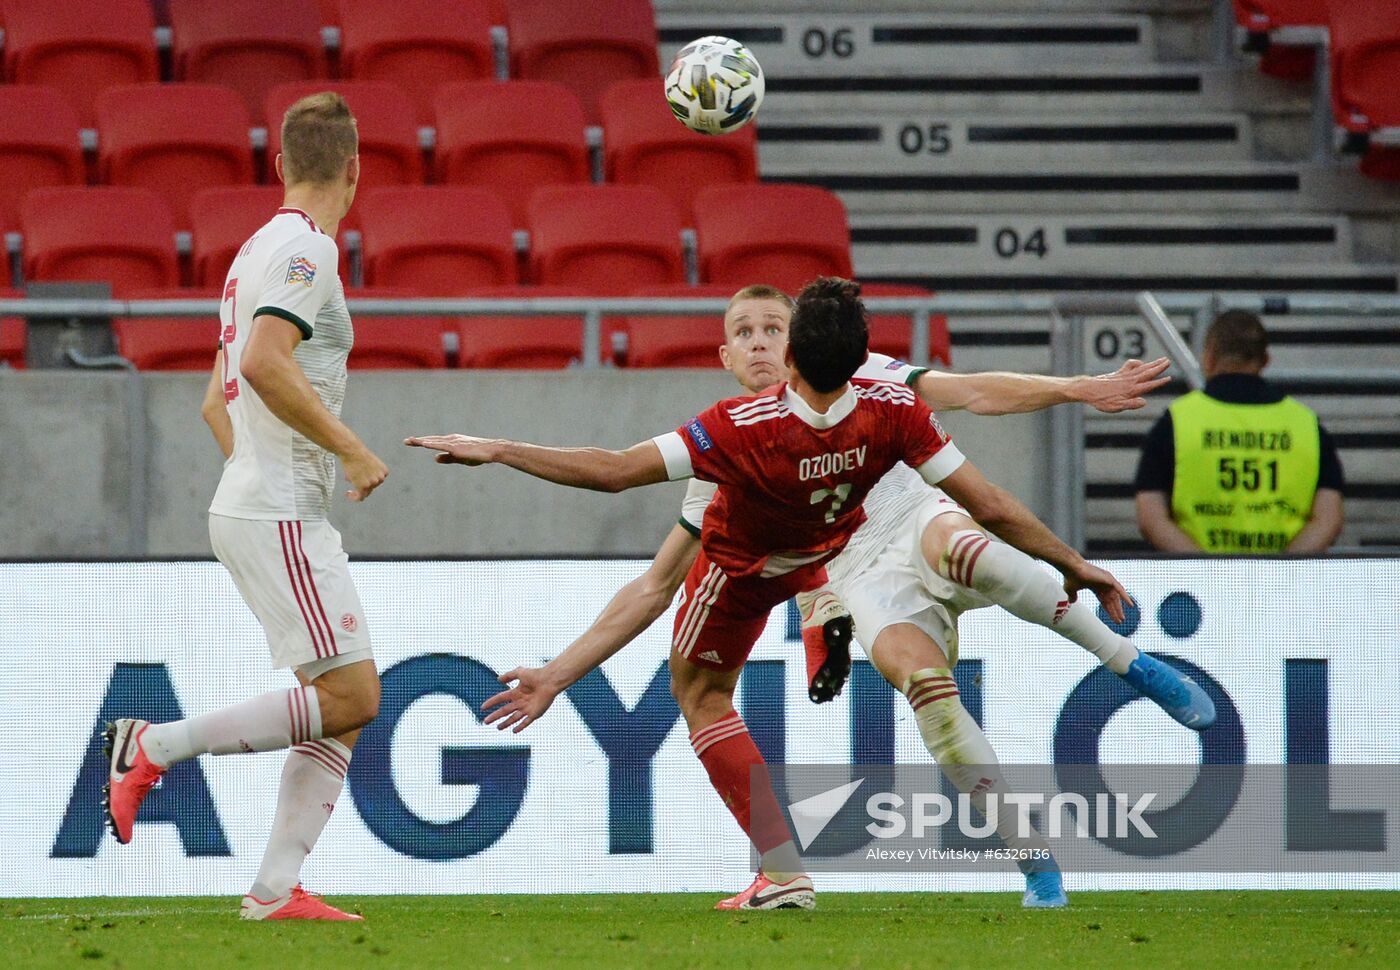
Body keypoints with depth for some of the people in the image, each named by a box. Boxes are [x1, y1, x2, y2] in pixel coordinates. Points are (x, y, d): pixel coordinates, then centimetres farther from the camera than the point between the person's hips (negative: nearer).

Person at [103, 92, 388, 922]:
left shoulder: (261, 250, 19)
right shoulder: (305, 248, -11)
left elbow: (217, 401, 24)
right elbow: (264, 361, -26)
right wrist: (352, 451, -20)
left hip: (262, 508, 10)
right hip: (278, 516, -10)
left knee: (350, 705, 4)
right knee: (347, 695, -13)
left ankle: (276, 889, -1)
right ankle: (155, 746, -9)